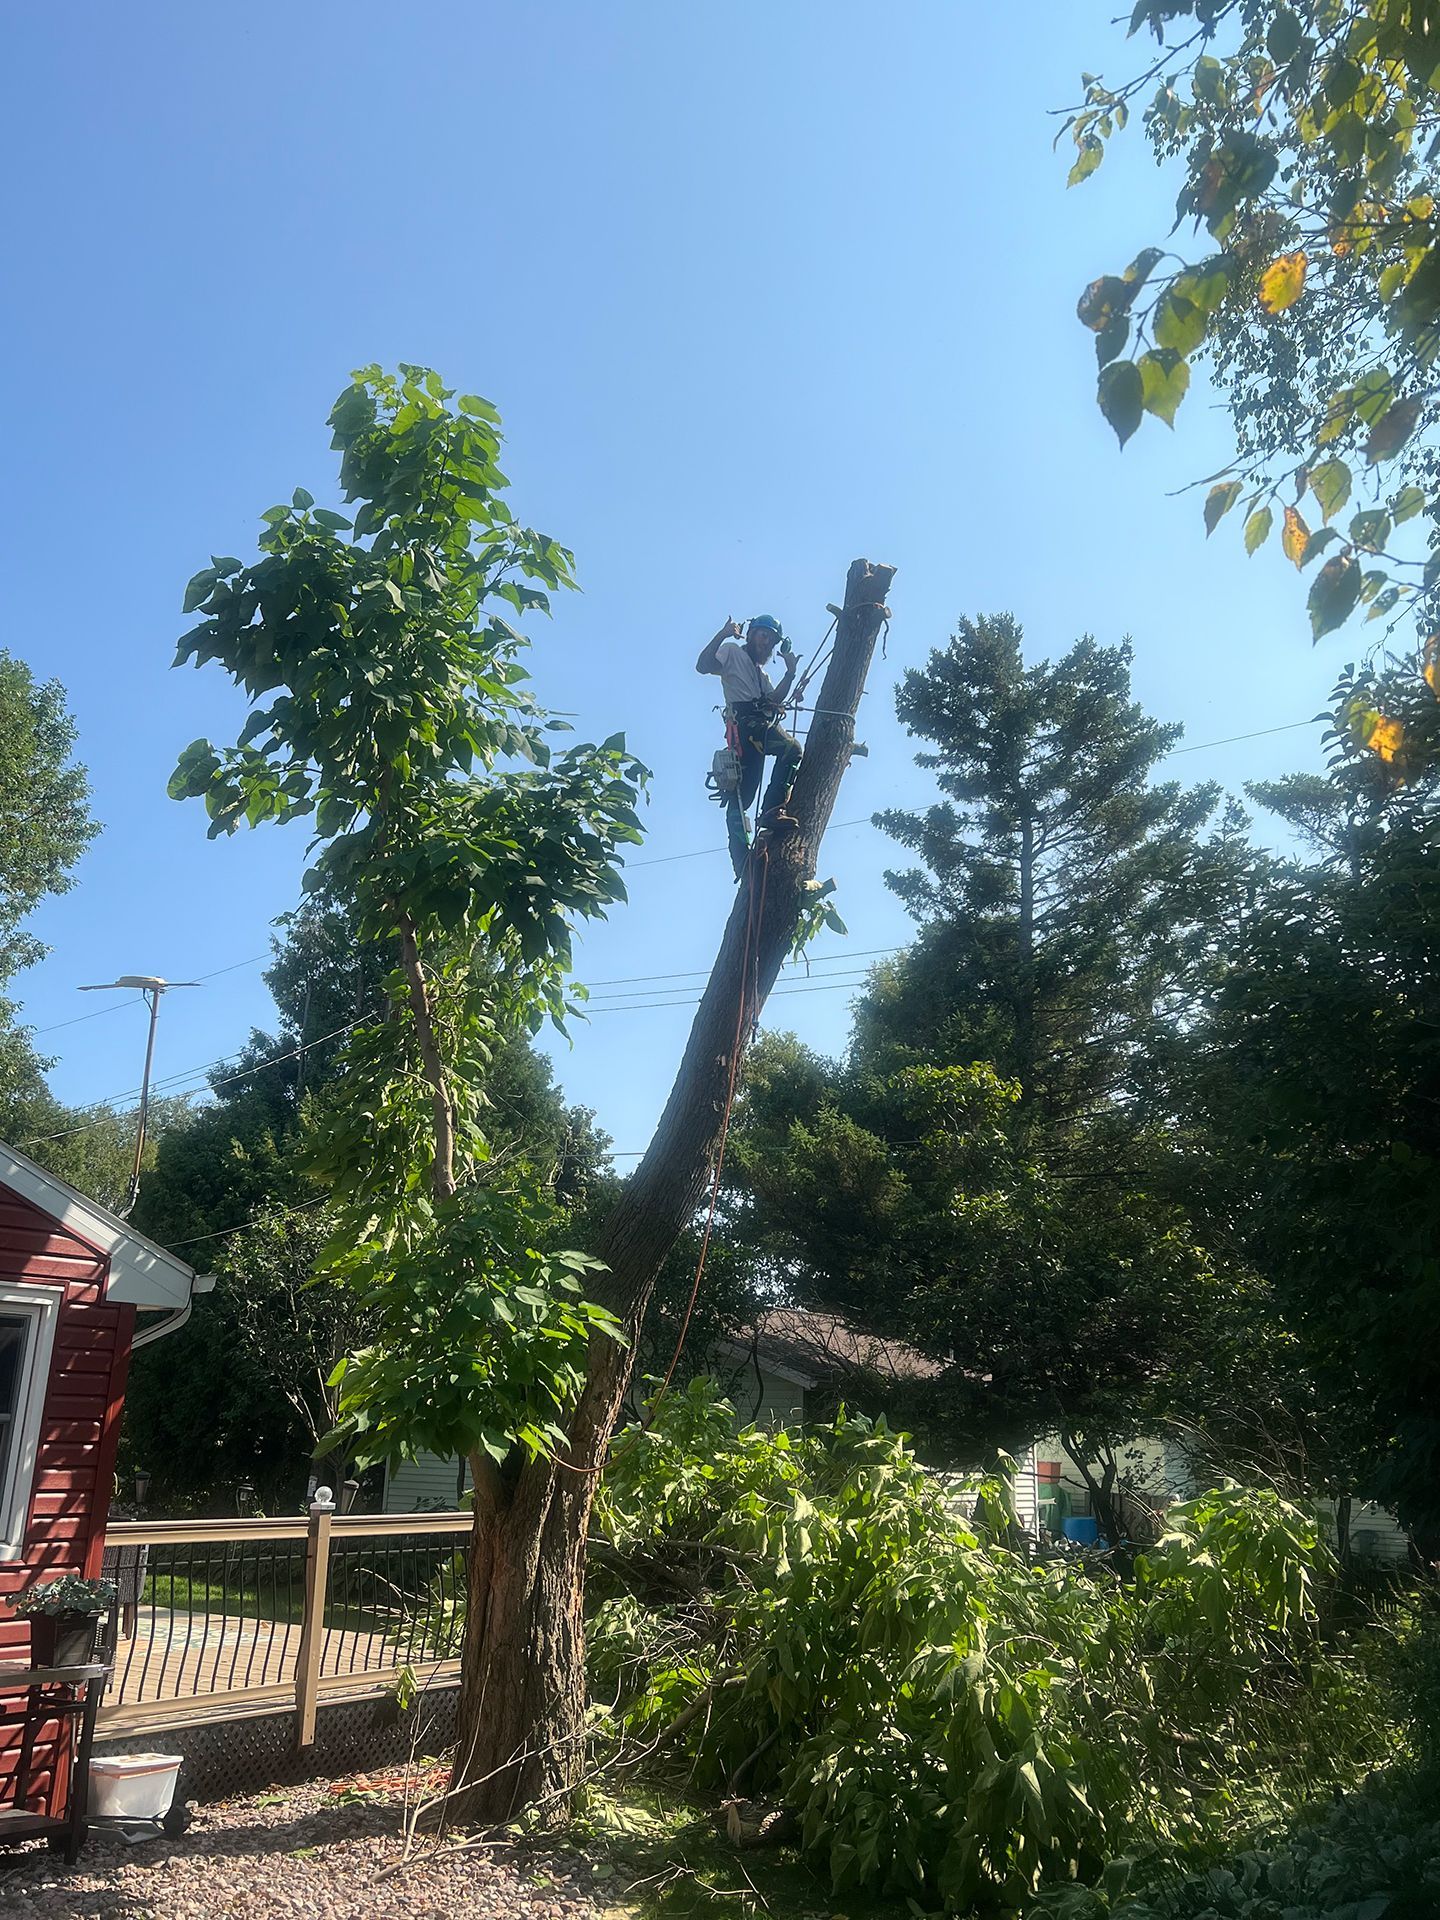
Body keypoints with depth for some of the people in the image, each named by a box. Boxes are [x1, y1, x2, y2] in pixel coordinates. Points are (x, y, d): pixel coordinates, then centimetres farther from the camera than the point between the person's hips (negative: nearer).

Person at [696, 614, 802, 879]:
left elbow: (775, 699, 21)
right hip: (744, 723, -8)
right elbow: (703, 666, -3)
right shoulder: (732, 651, 17)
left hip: (765, 724, 8)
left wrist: (790, 672, 13)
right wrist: (723, 635, -11)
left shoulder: (761, 673, 39)